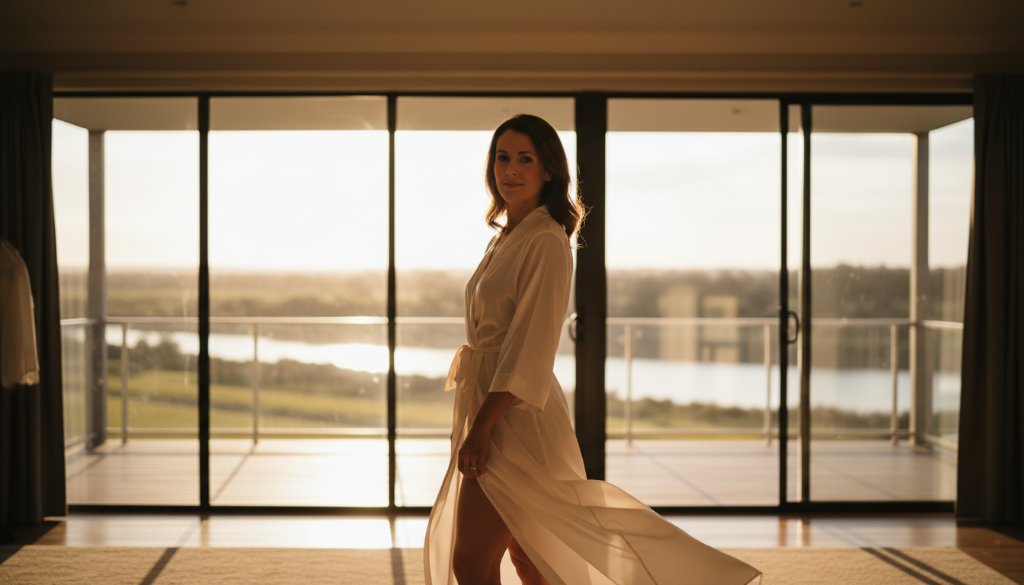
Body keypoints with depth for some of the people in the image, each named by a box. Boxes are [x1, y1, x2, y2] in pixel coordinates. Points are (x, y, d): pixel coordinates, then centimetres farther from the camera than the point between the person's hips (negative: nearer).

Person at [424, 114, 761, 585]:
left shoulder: (546, 242, -13)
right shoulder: (506, 238, 15)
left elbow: (529, 349, -19)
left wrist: (481, 426, -22)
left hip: (515, 417, -9)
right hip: (492, 411, 9)